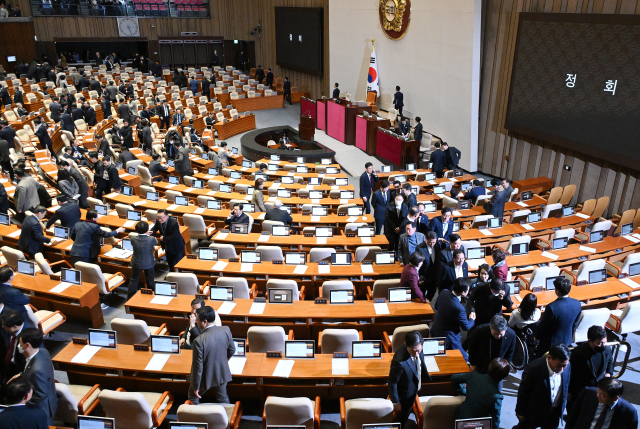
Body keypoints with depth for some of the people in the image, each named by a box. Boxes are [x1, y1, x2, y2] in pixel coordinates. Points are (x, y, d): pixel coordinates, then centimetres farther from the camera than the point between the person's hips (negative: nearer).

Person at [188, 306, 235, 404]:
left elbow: (198, 366, -22)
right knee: (223, 400, 25)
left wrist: (196, 387, -9)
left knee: (193, 398, 24)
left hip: (205, 378, -4)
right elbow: (232, 350, -1)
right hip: (221, 374, 4)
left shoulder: (199, 341, -31)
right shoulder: (226, 330, -17)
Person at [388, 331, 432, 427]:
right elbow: (392, 383, -27)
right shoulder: (399, 361, -43)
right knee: (402, 419, 22)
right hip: (405, 395, -6)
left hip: (414, 389, 6)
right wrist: (396, 402, -14)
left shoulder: (418, 347, -23)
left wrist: (427, 377, 14)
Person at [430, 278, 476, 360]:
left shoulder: (443, 292, -12)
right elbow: (466, 327, -15)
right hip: (448, 338, -8)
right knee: (465, 358, 10)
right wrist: (472, 319, 5)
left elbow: (436, 307, 9)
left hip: (434, 331, 8)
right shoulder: (459, 308, -32)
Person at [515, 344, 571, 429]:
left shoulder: (567, 366, -18)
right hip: (534, 412, -4)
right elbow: (523, 392, -18)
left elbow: (565, 388, 2)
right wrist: (520, 411, -8)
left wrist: (563, 405, 12)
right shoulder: (533, 368, -32)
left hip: (554, 413, 4)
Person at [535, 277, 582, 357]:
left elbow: (543, 326, -17)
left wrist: (537, 337, 2)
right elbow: (574, 324, 4)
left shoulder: (552, 307, -31)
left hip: (550, 343, -5)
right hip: (567, 341, 6)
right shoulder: (577, 304, -12)